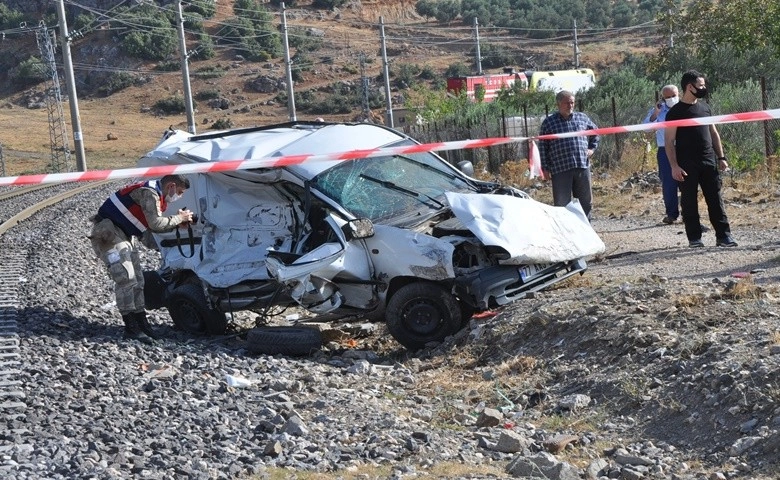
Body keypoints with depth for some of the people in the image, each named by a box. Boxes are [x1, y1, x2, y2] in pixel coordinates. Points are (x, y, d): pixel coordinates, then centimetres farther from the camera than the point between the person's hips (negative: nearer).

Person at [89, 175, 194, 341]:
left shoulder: (156, 196, 11)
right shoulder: (149, 193, -21)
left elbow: (153, 225, 13)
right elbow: (155, 224, -29)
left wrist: (178, 223, 1)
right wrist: (178, 218, -15)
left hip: (125, 236, 11)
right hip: (108, 234, -11)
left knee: (137, 280, 10)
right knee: (126, 278, -14)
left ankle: (141, 323, 16)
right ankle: (131, 328, -10)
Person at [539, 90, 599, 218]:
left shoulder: (583, 118, 11)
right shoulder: (549, 122, 2)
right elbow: (543, 146, 2)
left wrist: (592, 148, 12)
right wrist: (545, 168, -3)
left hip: (583, 166, 3)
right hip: (560, 169, -3)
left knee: (586, 202, 10)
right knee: (562, 203, -2)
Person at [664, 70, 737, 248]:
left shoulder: (705, 107, 14)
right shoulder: (675, 112, -4)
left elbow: (714, 133, 19)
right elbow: (669, 141, -7)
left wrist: (721, 157, 12)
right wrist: (674, 166, -15)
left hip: (709, 162, 5)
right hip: (687, 165, -5)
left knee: (715, 200, 2)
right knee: (689, 202, 0)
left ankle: (723, 235, 4)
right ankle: (694, 238, 8)